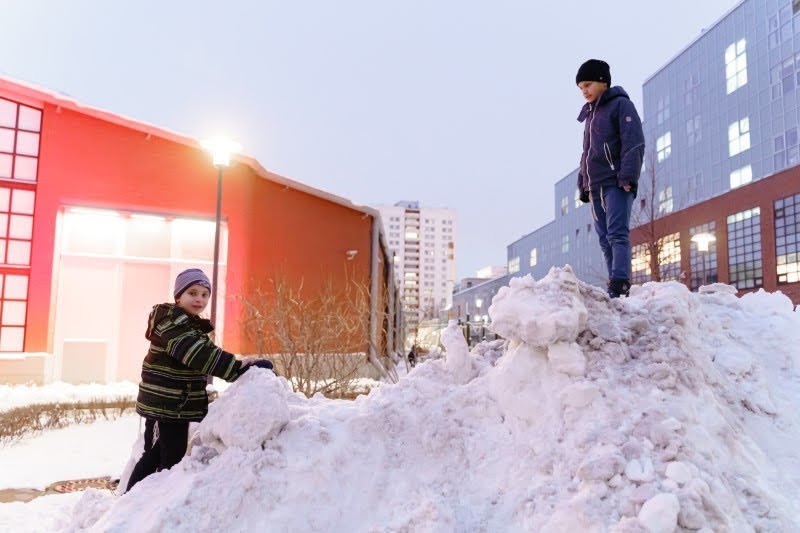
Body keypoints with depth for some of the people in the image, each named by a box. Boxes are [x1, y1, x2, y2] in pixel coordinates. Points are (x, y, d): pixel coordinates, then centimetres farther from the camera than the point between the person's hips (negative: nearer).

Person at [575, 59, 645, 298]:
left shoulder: (621, 105, 2)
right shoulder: (589, 115, 26)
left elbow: (634, 143, -10)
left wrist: (628, 177, -20)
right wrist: (583, 184, 19)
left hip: (616, 184, -8)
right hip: (595, 186, 8)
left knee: (617, 234, -18)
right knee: (605, 239, 3)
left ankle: (619, 284, -25)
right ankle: (616, 287, 4)